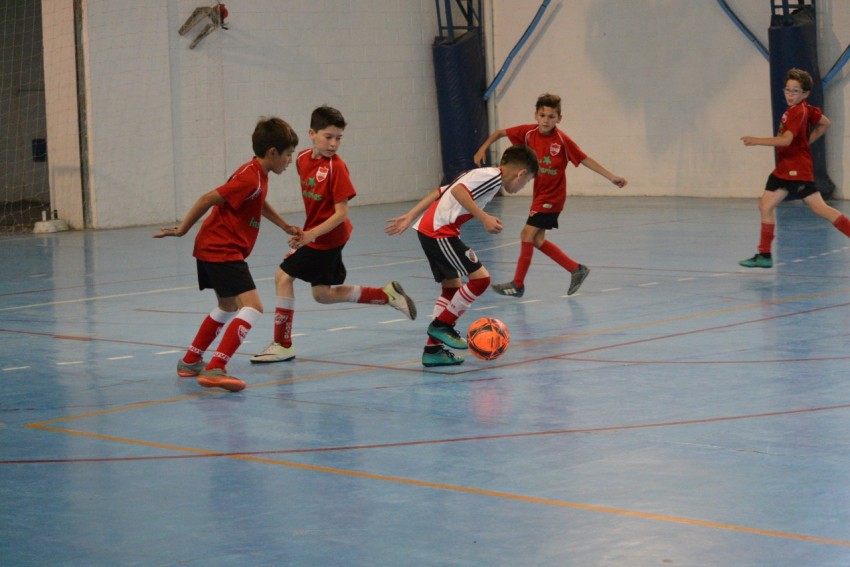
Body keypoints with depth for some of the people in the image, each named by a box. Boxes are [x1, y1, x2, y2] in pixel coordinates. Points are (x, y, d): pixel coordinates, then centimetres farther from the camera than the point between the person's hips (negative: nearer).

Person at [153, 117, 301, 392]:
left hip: (211, 248, 11)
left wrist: (285, 226, 34)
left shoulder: (257, 176, 11)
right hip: (221, 251, -11)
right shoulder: (249, 179, -20)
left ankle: (190, 362, 39)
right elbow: (208, 199, -21)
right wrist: (182, 230, -14)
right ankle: (215, 370, -29)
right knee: (252, 307, -20)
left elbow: (259, 203, 34)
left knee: (228, 308, 27)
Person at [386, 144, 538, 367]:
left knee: (452, 287, 16)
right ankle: (442, 325, 4)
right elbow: (458, 191, -22)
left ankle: (433, 349, 17)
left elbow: (438, 192, 20)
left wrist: (409, 217, 20)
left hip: (428, 229, 11)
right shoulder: (493, 176, -7)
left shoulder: (482, 174, 22)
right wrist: (484, 218, -23)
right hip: (439, 231, -11)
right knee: (480, 277, -9)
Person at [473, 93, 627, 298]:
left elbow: (585, 159, -11)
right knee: (537, 239, 9)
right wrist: (482, 149, -6)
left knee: (528, 234, -11)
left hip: (552, 196, -6)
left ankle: (518, 284, -1)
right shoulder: (528, 132, -5)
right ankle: (576, 269, 21)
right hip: (539, 194, 6)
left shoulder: (562, 140, -17)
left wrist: (611, 177, -12)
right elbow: (500, 133, 7)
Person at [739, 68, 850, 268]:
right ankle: (764, 255, 9)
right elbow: (825, 124, 23)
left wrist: (757, 141, -25)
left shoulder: (799, 112, -17)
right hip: (784, 169, 10)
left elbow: (786, 139, -26)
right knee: (765, 205, 5)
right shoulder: (807, 109, 11)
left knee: (819, 208, -9)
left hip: (797, 170, -10)